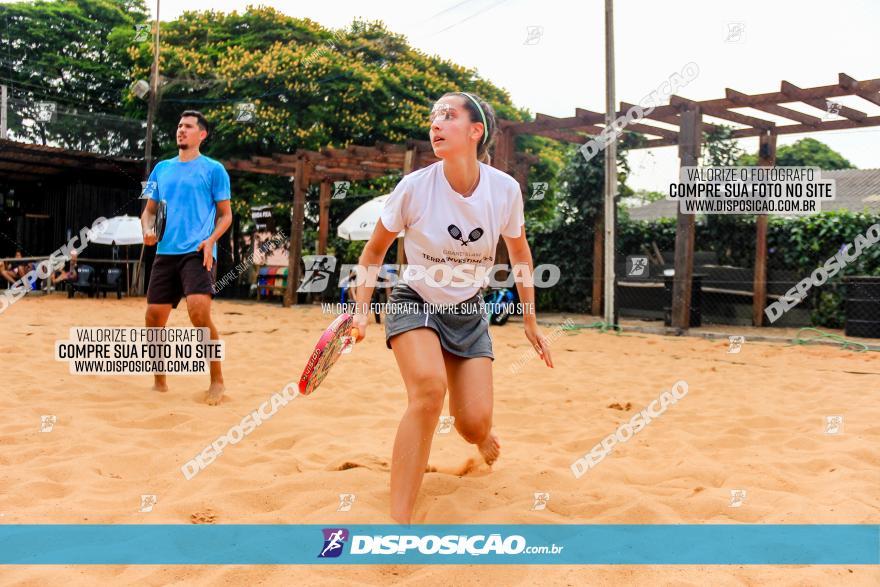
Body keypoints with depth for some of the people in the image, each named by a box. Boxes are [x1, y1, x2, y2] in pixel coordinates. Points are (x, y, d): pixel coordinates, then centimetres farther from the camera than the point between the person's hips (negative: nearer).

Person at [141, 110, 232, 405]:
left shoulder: (214, 169, 3)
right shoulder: (162, 168, 16)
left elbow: (226, 214, 3)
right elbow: (149, 209, 21)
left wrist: (210, 240, -14)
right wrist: (148, 230, -1)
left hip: (198, 253, -5)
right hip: (165, 253, 5)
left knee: (199, 311, -24)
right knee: (154, 317, 3)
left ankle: (217, 381, -11)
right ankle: (159, 382, 22)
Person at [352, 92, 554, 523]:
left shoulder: (505, 189, -13)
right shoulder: (414, 187, -19)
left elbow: (519, 253, 5)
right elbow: (374, 252, -2)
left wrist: (530, 323, 10)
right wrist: (361, 310, -13)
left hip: (468, 312, 2)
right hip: (414, 303, -2)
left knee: (475, 424, -8)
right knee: (429, 389, -31)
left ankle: (480, 435, 36)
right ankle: (399, 519, -22)